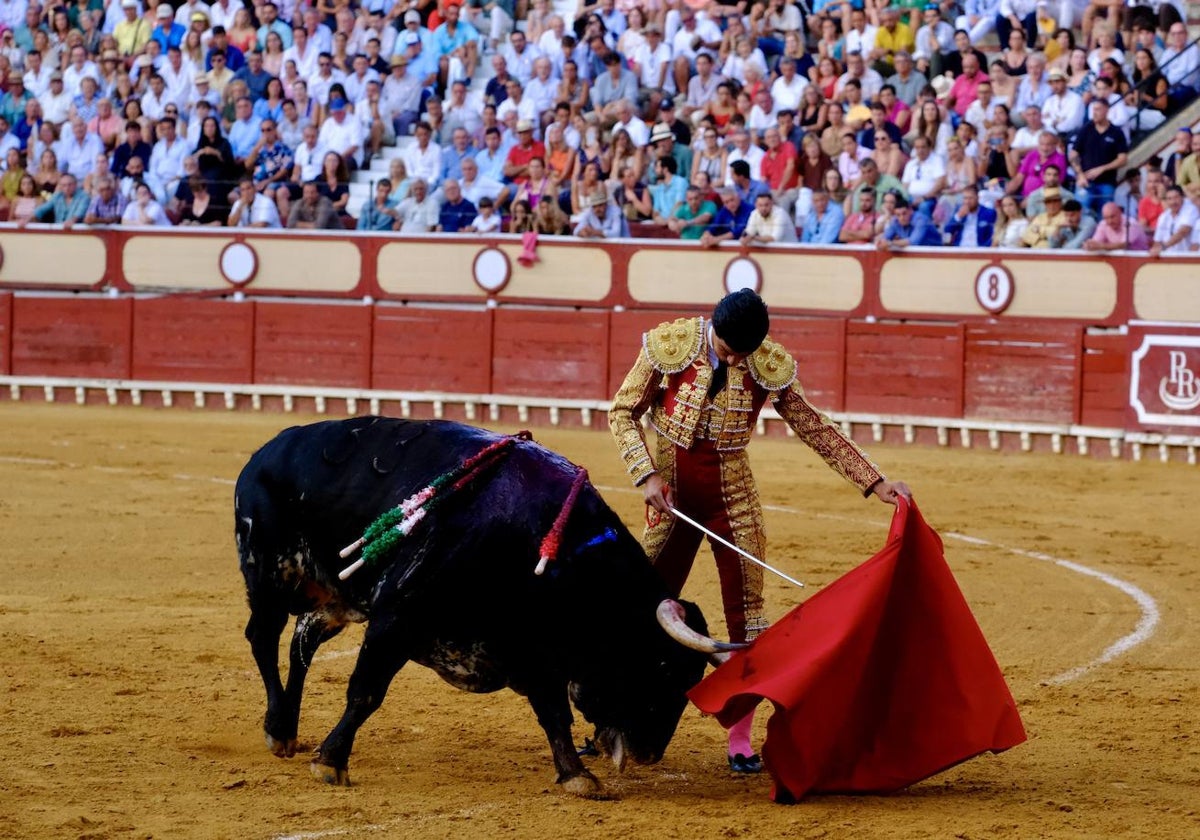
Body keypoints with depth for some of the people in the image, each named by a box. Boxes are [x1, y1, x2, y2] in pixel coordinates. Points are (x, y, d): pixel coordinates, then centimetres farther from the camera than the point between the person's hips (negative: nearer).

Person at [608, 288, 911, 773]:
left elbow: (814, 429, 2)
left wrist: (874, 483, -1)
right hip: (670, 489, -1)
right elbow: (623, 412, -3)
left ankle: (740, 740, 4)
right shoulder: (669, 345, -12)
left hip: (732, 492, 1)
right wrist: (645, 474, -15)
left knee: (746, 610, -2)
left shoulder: (770, 366, -8)